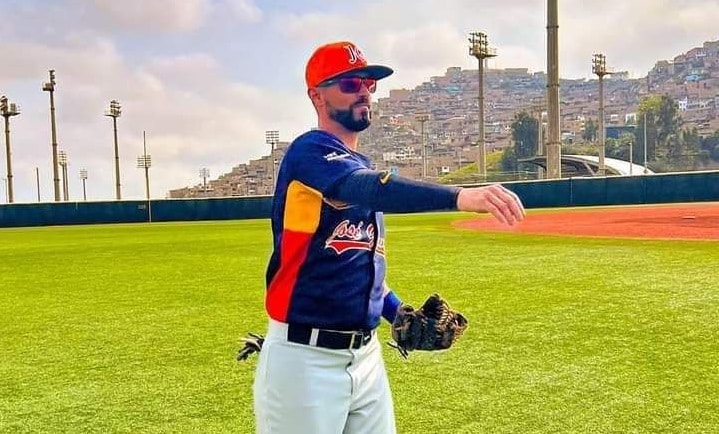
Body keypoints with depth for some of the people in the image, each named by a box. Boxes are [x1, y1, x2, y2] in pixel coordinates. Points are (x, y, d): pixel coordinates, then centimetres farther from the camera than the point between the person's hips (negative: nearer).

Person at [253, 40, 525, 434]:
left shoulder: (362, 167, 14)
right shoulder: (309, 151, -12)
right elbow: (369, 189, -34)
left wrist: (401, 315, 6)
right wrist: (459, 196, -48)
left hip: (367, 356, 8)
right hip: (305, 359, -8)